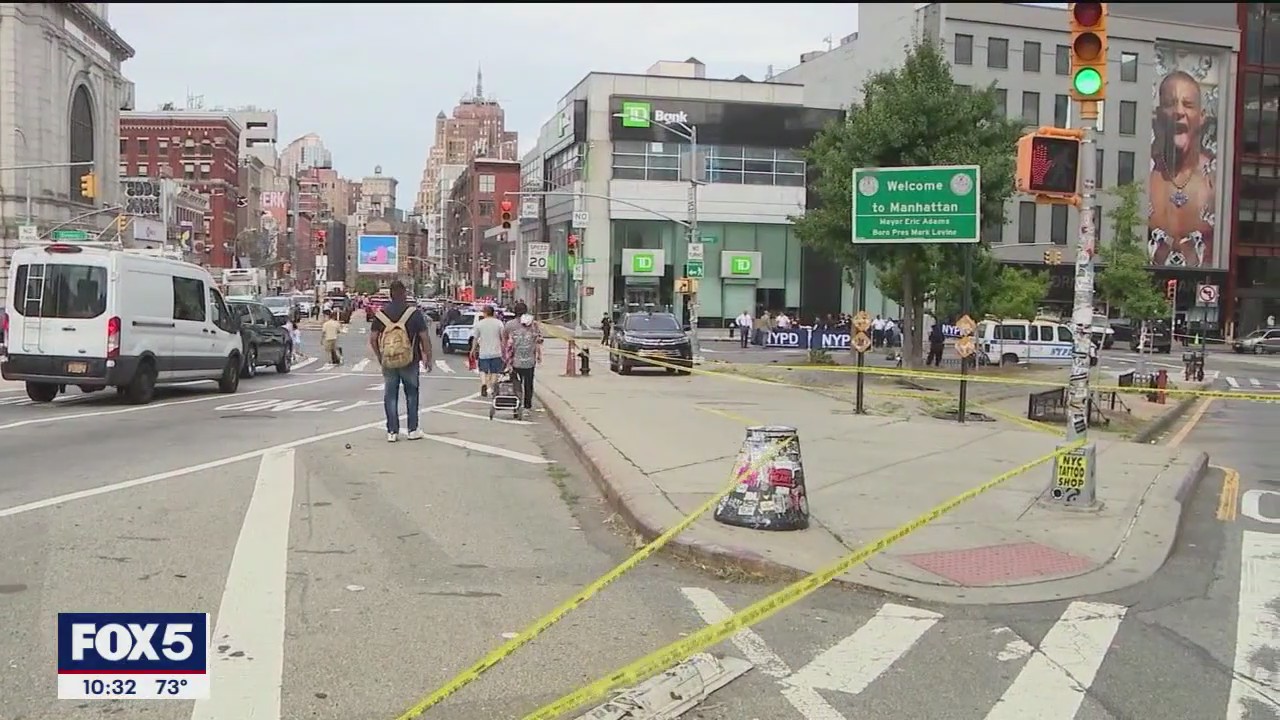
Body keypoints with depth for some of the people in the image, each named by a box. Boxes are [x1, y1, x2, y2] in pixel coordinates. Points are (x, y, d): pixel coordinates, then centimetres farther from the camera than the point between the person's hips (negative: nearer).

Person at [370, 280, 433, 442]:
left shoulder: (380, 314, -1)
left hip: (388, 362, 2)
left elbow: (372, 339, -1)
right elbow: (425, 338, -9)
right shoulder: (414, 313, -8)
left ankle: (392, 431, 7)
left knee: (390, 396, 9)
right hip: (410, 362, -1)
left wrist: (379, 356, 13)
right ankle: (413, 430, 13)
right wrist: (428, 359, 2)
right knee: (411, 394, 12)